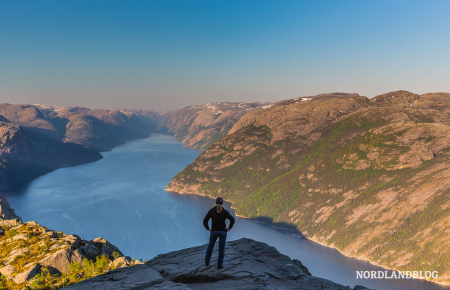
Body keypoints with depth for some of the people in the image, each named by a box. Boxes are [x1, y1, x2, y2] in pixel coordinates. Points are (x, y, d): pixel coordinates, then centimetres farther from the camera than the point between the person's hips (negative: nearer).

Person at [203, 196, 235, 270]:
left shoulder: (211, 211, -5)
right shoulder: (225, 211, -7)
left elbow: (205, 221, -11)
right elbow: (232, 219, -17)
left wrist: (208, 228, 0)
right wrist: (229, 227, -6)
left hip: (214, 231, 1)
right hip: (223, 232, -1)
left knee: (210, 246, 23)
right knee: (221, 248, 11)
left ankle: (207, 262, 31)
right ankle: (219, 265, 16)